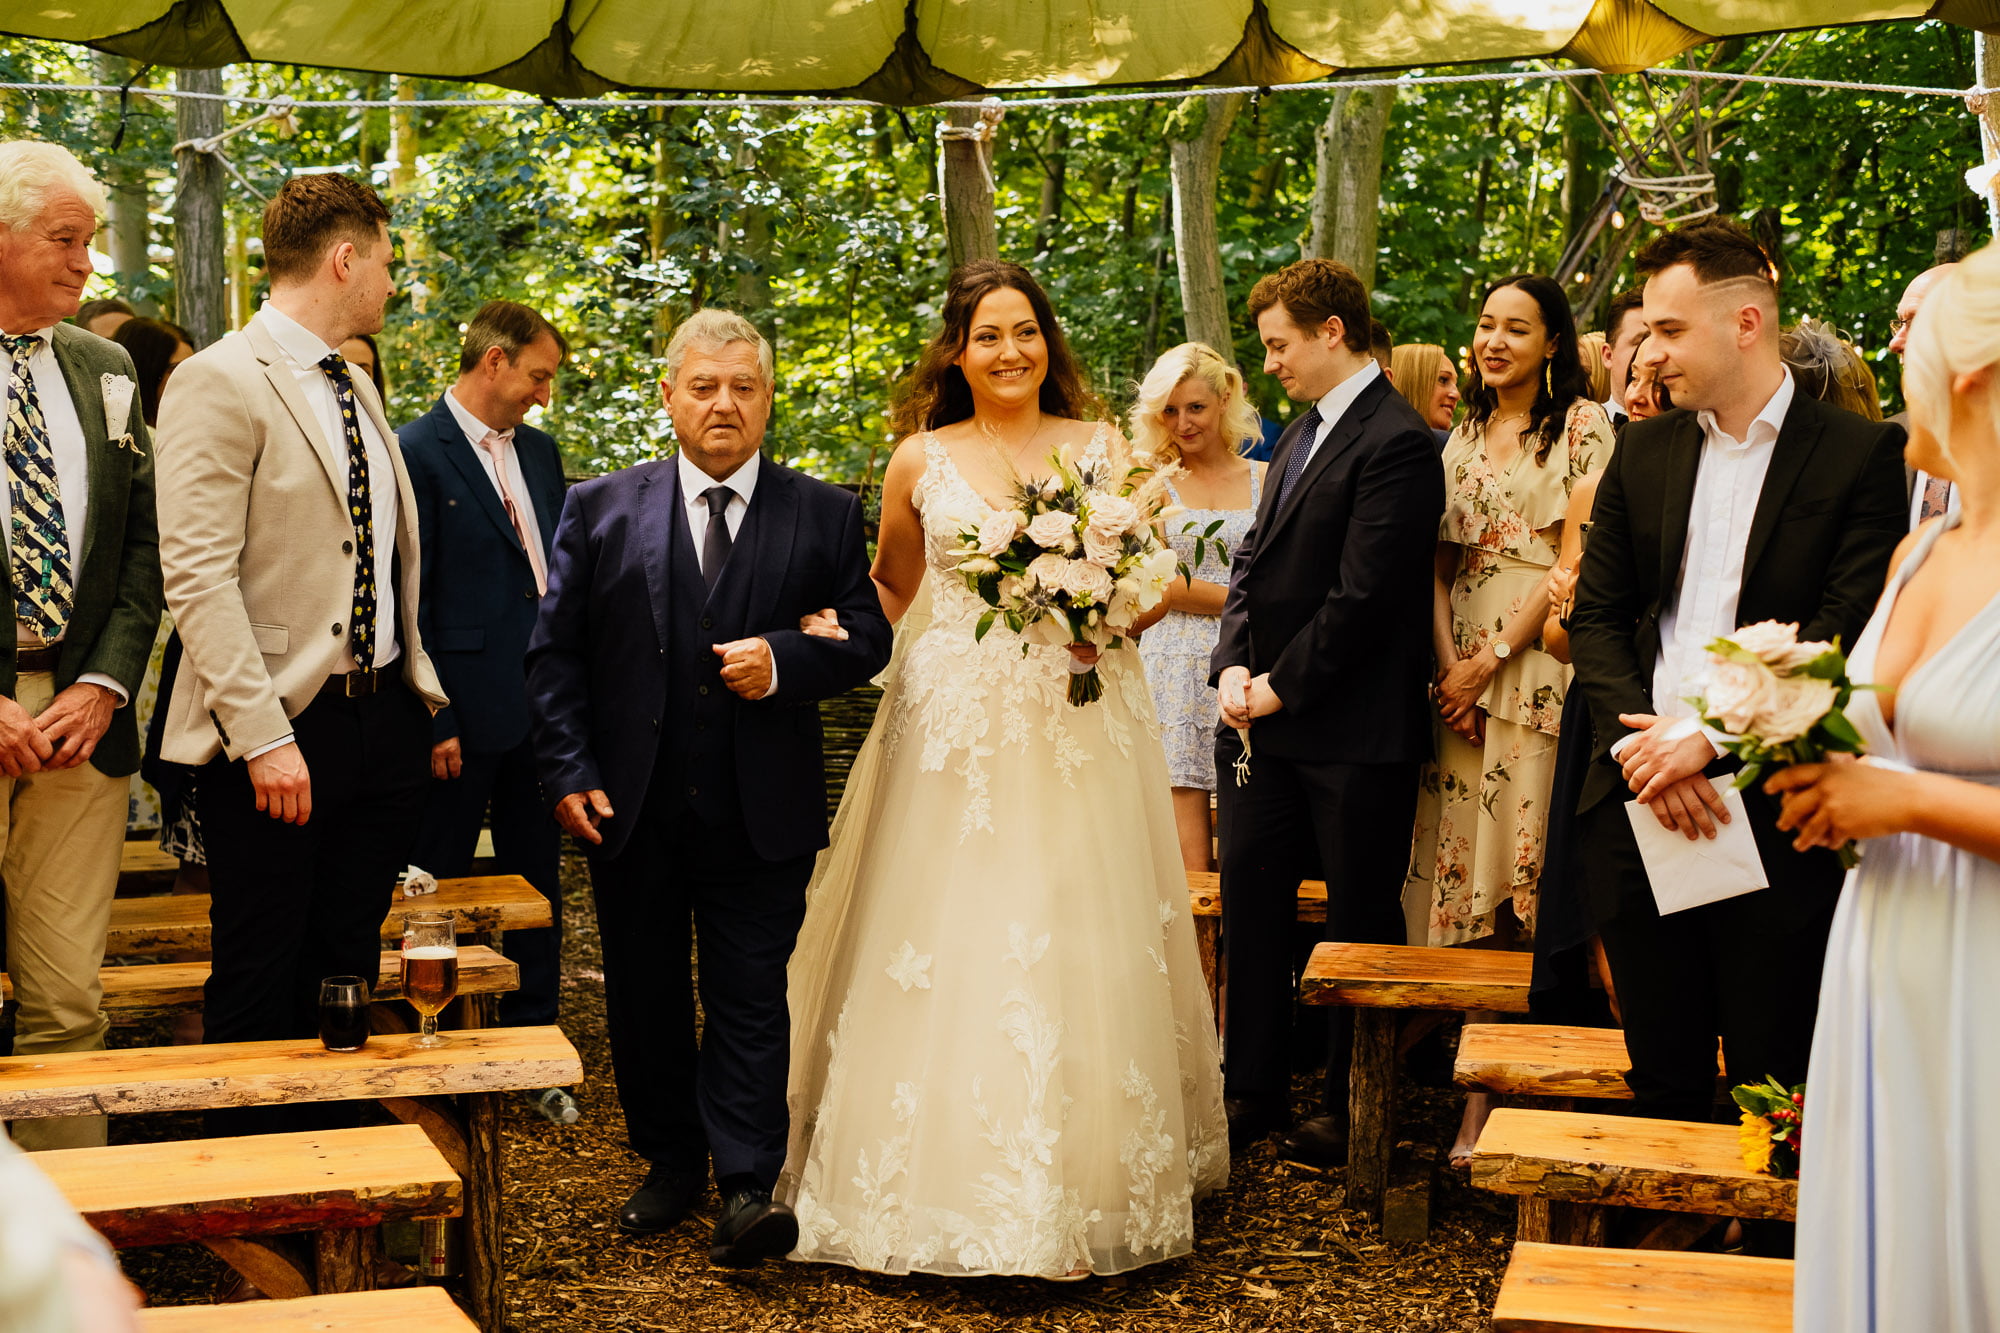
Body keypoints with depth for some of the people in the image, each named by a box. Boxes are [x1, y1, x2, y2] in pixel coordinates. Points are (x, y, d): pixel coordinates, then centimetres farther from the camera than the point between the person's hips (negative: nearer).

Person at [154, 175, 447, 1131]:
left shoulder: (356, 388, 16)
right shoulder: (222, 381, -11)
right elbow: (197, 577, -18)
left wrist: (426, 704, 13)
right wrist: (263, 737, -23)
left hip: (384, 719, 8)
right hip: (282, 731, -8)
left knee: (348, 969, 15)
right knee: (261, 988, 3)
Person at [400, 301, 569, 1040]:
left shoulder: (540, 452, 12)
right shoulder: (415, 453, -10)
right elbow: (406, 602, -12)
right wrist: (432, 720, -14)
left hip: (542, 701, 7)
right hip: (466, 712, -7)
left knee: (537, 880, 14)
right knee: (436, 887, 7)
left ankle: (533, 1031, 25)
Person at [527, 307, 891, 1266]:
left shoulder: (825, 515, 4)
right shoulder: (599, 511, 5)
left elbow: (865, 635, 3)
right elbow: (554, 653, 4)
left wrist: (782, 659, -16)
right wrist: (569, 774, -5)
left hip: (762, 811, -2)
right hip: (631, 809, 2)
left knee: (750, 996, -1)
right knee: (644, 995, 12)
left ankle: (747, 1188, 3)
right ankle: (670, 1162, 28)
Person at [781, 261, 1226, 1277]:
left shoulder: (1103, 448, 7)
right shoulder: (920, 459, 7)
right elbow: (888, 591, 17)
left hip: (1083, 724, 0)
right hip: (956, 722, 0)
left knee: (1083, 951, 1)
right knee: (945, 952, -2)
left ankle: (1088, 1181, 12)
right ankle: (949, 1182, 9)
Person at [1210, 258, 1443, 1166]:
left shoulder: (1396, 444, -14)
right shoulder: (1303, 431, 15)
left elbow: (1361, 596, -19)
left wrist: (1279, 685, -13)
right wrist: (1233, 666, -1)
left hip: (1352, 729, -8)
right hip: (1267, 717, 9)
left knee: (1360, 919, 5)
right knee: (1250, 897, 11)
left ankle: (1352, 1110, 18)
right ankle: (1255, 1090, 23)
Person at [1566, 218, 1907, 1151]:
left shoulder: (1859, 457, -3)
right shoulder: (1643, 453, 12)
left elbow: (1846, 636, -11)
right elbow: (1597, 613, 9)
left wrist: (1706, 741, -17)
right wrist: (1638, 741, -8)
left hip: (1775, 818, -4)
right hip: (1638, 807, 4)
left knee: (1771, 1091, 3)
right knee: (1662, 1081, 12)